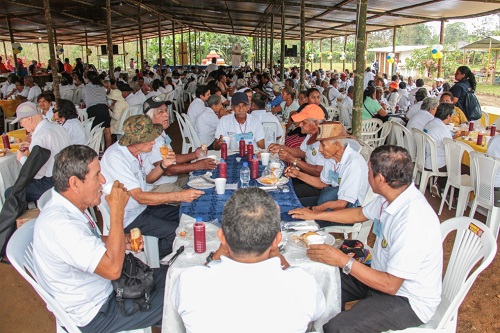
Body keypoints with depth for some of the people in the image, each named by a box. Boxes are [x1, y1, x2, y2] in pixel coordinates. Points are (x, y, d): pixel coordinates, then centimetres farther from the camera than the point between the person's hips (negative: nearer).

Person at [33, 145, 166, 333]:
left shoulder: (67, 207, -3)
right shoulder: (60, 224, -34)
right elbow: (112, 268, -36)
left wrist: (123, 242, -4)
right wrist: (117, 210, -32)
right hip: (92, 316, -9)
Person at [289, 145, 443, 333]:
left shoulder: (412, 222, -33)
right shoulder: (392, 196, -6)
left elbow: (390, 285, -27)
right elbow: (359, 214, 15)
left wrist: (343, 261, -25)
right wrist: (315, 215, 16)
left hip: (408, 301, -8)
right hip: (385, 275, 8)